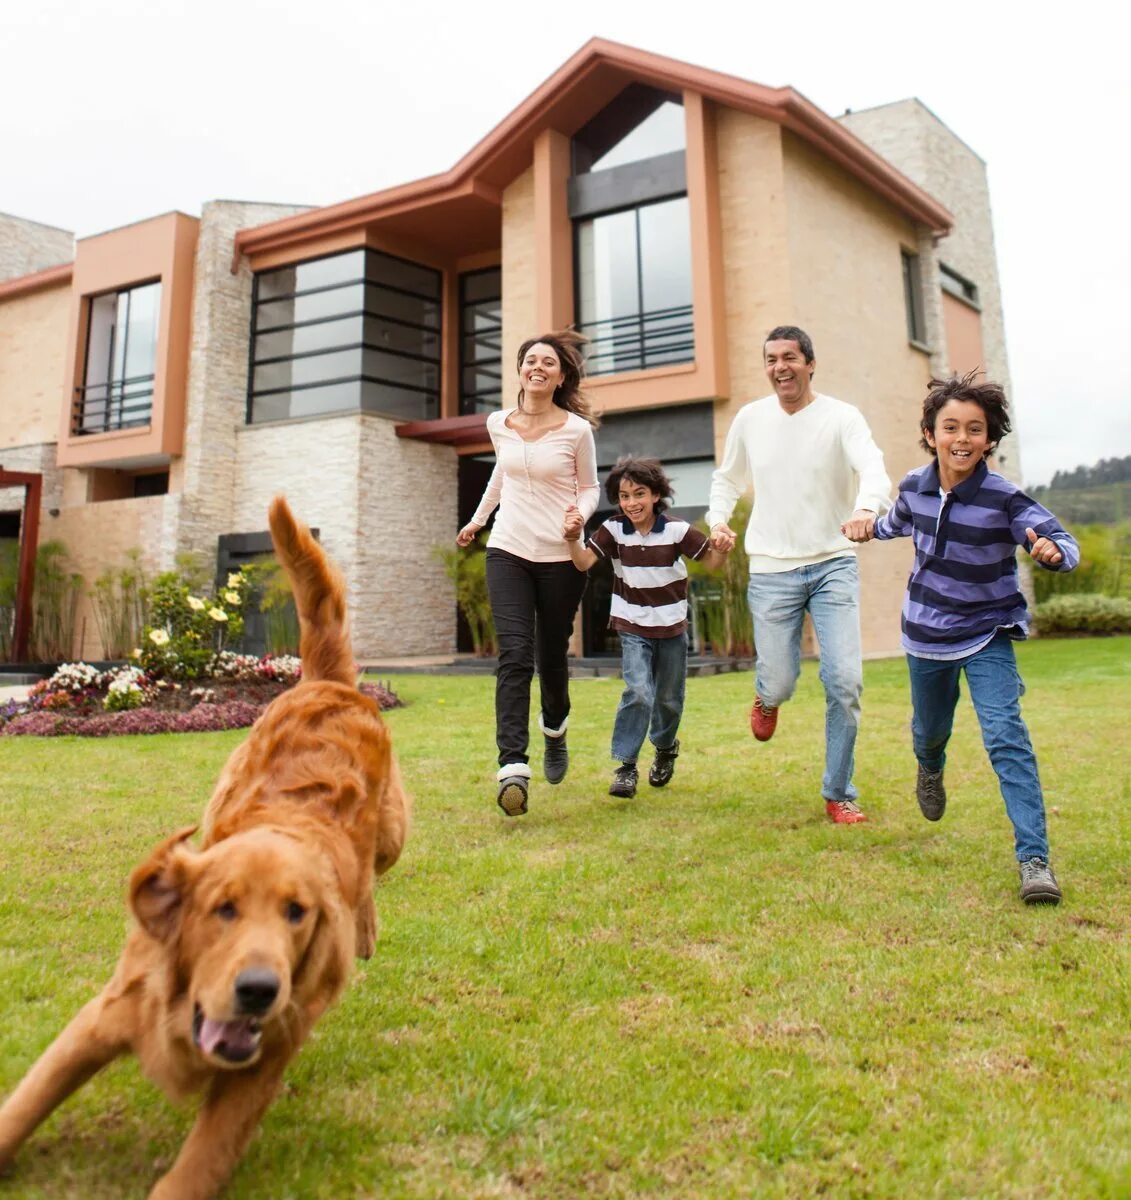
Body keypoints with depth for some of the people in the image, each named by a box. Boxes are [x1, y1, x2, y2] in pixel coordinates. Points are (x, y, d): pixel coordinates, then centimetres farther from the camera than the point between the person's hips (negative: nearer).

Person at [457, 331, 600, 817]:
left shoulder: (576, 430, -4)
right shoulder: (499, 424, 6)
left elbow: (589, 488, 7)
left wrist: (578, 515, -15)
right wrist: (478, 518, 34)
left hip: (560, 558, -1)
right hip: (508, 551, 2)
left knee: (551, 656, 9)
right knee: (514, 655, -14)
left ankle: (555, 728, 41)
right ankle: (512, 768, -18)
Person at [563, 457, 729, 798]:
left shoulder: (677, 531, -11)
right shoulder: (613, 530, -9)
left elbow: (712, 562, -5)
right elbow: (584, 562, -20)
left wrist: (723, 547, -26)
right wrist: (572, 538, -38)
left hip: (672, 628, 1)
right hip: (632, 628, -1)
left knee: (669, 699, 15)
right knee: (638, 692, -19)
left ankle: (666, 747, 45)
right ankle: (626, 766, -8)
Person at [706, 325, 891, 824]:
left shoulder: (841, 417, -4)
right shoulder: (750, 418, 6)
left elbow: (873, 468, -21)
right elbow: (727, 478, 20)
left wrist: (867, 506, -43)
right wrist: (717, 519, 2)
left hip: (834, 565, -1)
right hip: (771, 570, 2)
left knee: (845, 681, -8)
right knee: (780, 683, 1)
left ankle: (838, 794, 10)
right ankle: (766, 698, 42)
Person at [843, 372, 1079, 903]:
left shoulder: (1004, 499, -20)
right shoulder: (914, 487, -8)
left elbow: (1063, 540, -25)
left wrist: (1052, 552, -45)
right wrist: (874, 528, 29)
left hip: (986, 637, -4)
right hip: (926, 635, 4)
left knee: (1006, 738, -18)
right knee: (929, 731, 21)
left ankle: (1034, 860, -13)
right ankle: (930, 771, 58)